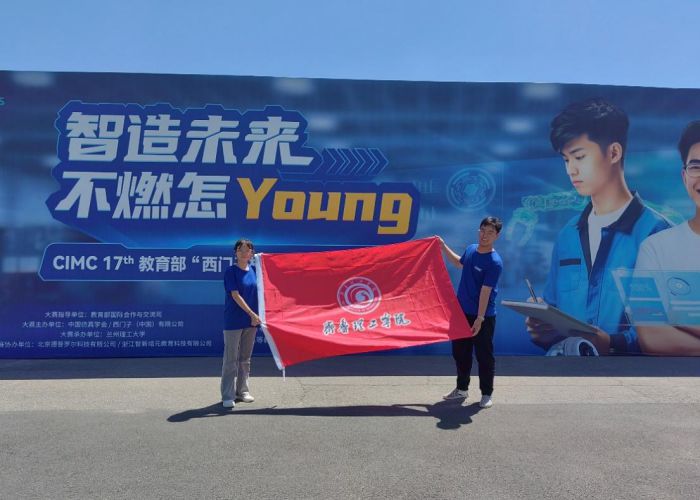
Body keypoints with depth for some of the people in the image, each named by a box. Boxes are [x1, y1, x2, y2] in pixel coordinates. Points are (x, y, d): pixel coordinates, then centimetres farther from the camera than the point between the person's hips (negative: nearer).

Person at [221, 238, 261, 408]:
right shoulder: (231, 271, -9)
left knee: (245, 359, 14)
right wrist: (252, 314, -19)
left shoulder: (254, 270, 7)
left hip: (251, 320, 6)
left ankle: (242, 391, 25)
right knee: (230, 359, 0)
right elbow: (236, 296, -15)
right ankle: (227, 396, 6)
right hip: (233, 321, -6)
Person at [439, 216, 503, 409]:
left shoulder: (494, 262, -18)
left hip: (483, 317, -7)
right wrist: (444, 247, 25)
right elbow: (460, 263, 26)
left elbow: (485, 291, -21)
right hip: (462, 312, 7)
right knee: (460, 353, 17)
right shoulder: (470, 249, 3)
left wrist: (479, 318, -21)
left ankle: (486, 394, 20)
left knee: (484, 356, 5)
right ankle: (462, 389, 33)